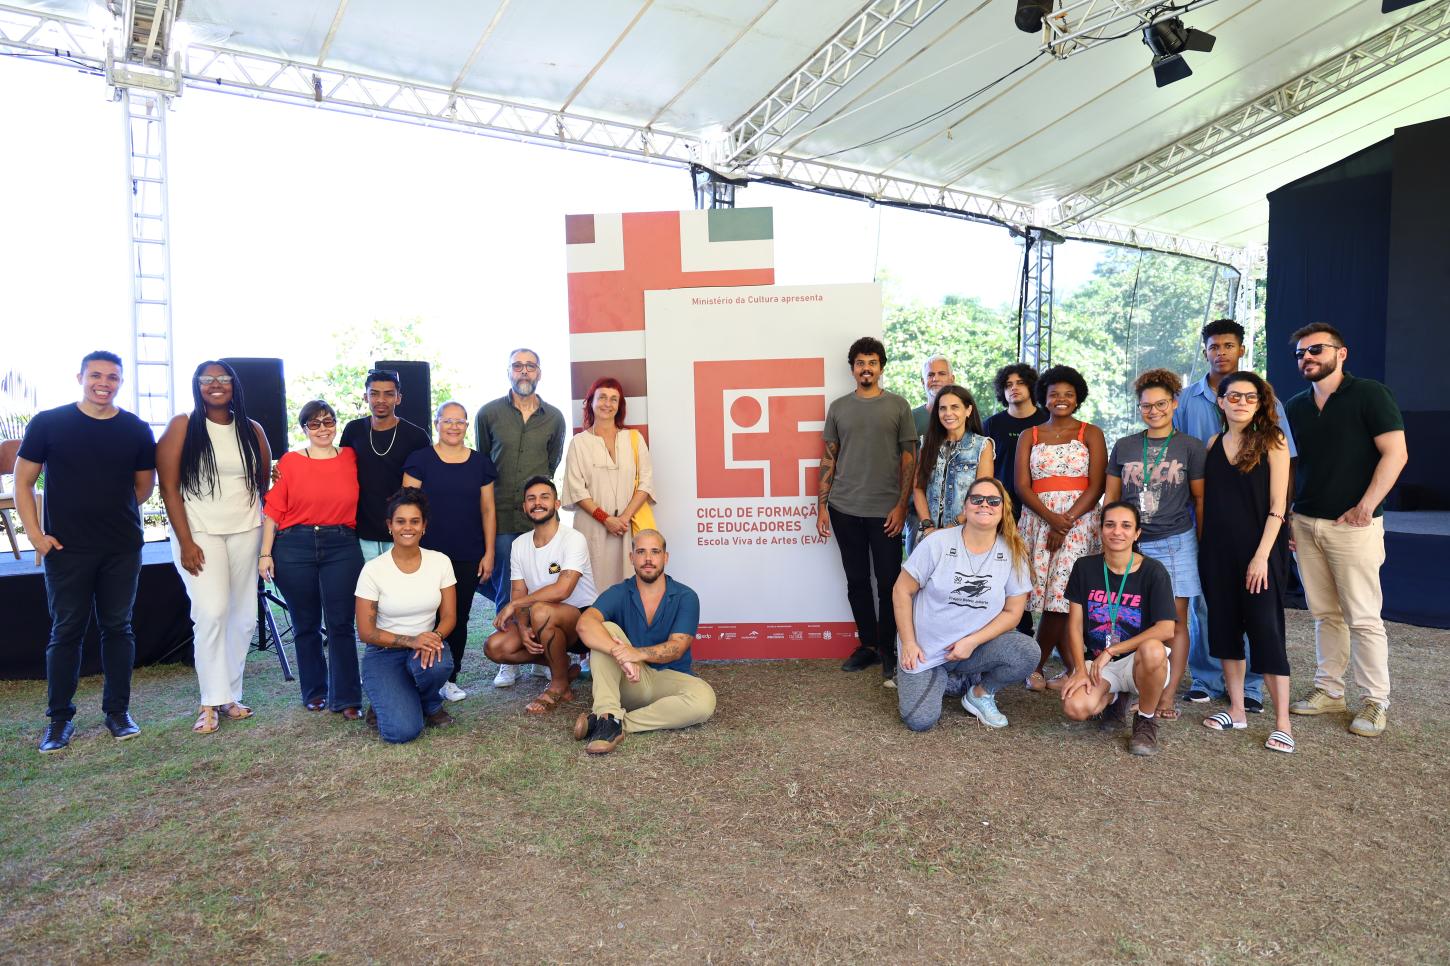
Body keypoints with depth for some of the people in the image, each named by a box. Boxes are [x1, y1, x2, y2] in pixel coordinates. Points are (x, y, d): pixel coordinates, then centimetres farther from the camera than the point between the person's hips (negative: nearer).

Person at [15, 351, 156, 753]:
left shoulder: (136, 431, 3)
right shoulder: (48, 424, -2)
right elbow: (23, 482, 2)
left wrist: (114, 514, 7)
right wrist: (36, 535, -4)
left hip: (123, 549, 2)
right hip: (66, 550, -1)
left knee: (118, 628, 9)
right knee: (66, 632, 6)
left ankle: (118, 711, 20)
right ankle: (59, 719, 18)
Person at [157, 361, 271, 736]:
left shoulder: (252, 430, 7)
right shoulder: (182, 426, -2)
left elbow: (264, 482, 15)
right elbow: (169, 487, -5)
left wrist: (267, 532, 8)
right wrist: (186, 542, -11)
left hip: (245, 532, 4)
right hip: (199, 533, -3)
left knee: (244, 616, 4)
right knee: (211, 612, -14)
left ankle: (230, 695, 16)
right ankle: (212, 702, -4)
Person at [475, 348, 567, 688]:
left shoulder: (554, 418, 7)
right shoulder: (488, 413, 3)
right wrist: (491, 500, 13)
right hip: (500, 516, -1)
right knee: (506, 591, 3)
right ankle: (509, 662, 15)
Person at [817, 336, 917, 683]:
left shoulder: (898, 406, 3)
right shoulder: (838, 407, 9)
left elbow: (910, 459, 1)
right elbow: (829, 459, 10)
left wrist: (901, 506, -6)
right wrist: (822, 506, 4)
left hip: (885, 511, -2)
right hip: (844, 510, 2)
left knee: (889, 583, 2)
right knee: (857, 580, 10)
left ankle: (888, 652, 14)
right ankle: (867, 645, 22)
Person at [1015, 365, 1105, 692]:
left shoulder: (1091, 434, 7)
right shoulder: (1030, 436, 13)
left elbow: (1096, 486, -1)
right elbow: (1022, 485, 3)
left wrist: (1066, 521, -12)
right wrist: (1051, 518, -12)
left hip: (1079, 521, -2)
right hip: (1037, 521, 2)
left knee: (1060, 595, -9)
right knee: (1061, 600, -2)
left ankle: (1036, 666, 3)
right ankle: (1072, 668, 11)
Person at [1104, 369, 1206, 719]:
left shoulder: (1190, 447, 3)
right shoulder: (1124, 447, 9)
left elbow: (1200, 499, 6)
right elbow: (1110, 497, 12)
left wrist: (1202, 543, 4)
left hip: (1176, 543, -2)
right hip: (1131, 544, 2)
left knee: (1175, 622, 1)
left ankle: (1168, 697, 7)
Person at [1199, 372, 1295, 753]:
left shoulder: (1271, 442, -4)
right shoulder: (1213, 444, 9)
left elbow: (1277, 505, -8)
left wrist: (1262, 554, -15)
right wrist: (1204, 547, 5)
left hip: (1259, 550, -5)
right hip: (1218, 550, 5)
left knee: (1266, 630, -5)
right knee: (1225, 626, 9)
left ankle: (1282, 724, 3)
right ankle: (1236, 710, 21)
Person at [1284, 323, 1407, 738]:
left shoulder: (1369, 394, -3)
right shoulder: (1295, 407, 13)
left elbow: (1395, 454, -10)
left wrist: (1366, 506, -16)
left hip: (1353, 524, -5)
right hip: (1305, 523, 5)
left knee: (1363, 617, -2)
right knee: (1325, 613, 11)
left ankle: (1376, 702, 9)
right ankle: (1329, 690, 20)